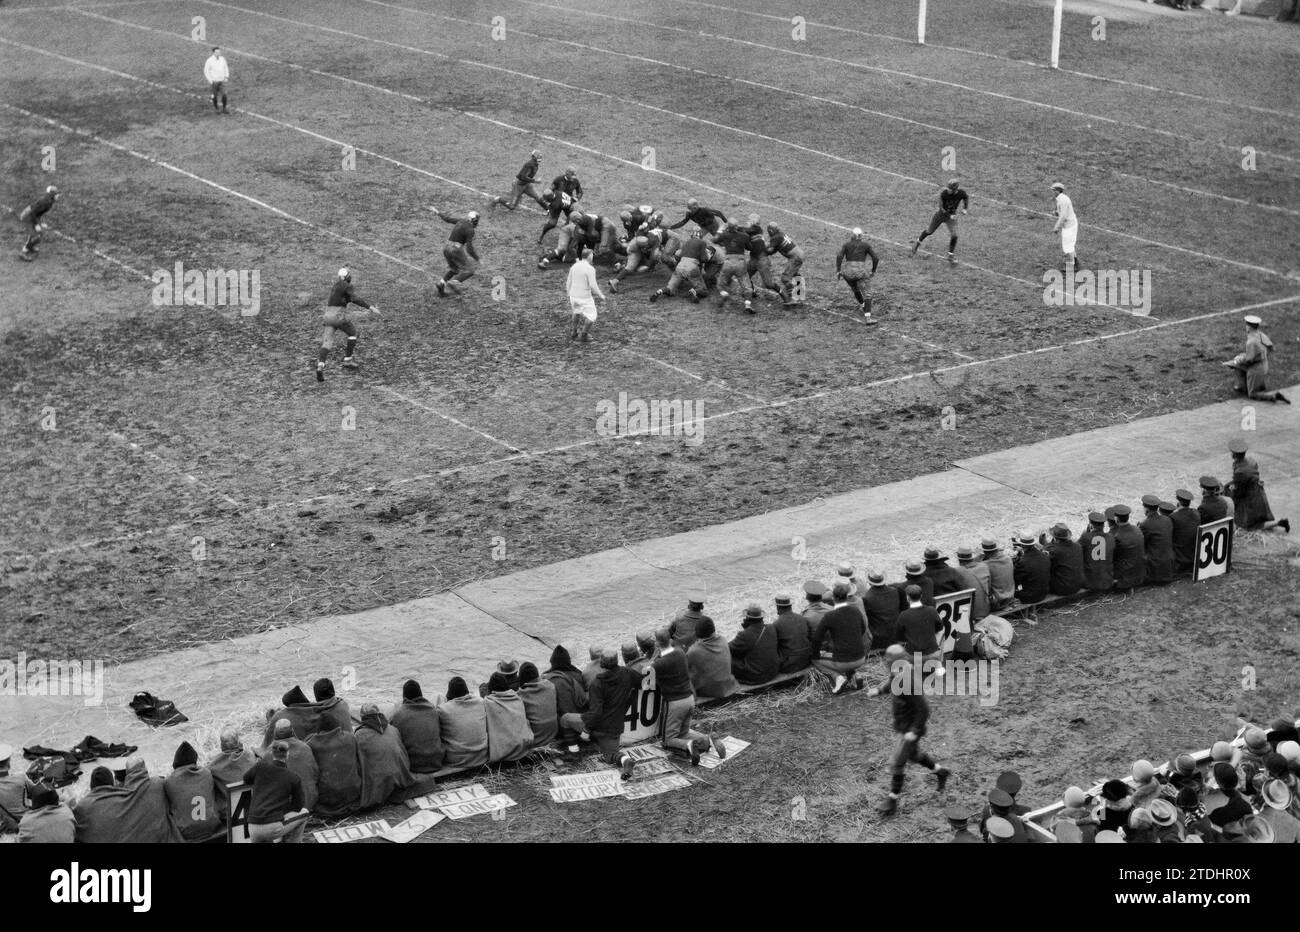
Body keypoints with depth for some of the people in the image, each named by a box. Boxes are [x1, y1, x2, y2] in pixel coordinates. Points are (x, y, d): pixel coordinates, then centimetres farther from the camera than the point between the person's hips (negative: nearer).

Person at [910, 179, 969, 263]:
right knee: (929, 231, 14)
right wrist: (949, 216, -29)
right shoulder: (943, 193, -29)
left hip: (952, 215, 1)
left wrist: (965, 208, -4)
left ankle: (951, 255, 8)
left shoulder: (961, 193, -21)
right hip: (941, 214, -1)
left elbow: (966, 197, 5)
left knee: (954, 235, -10)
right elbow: (941, 208, -21)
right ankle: (918, 242, 41)